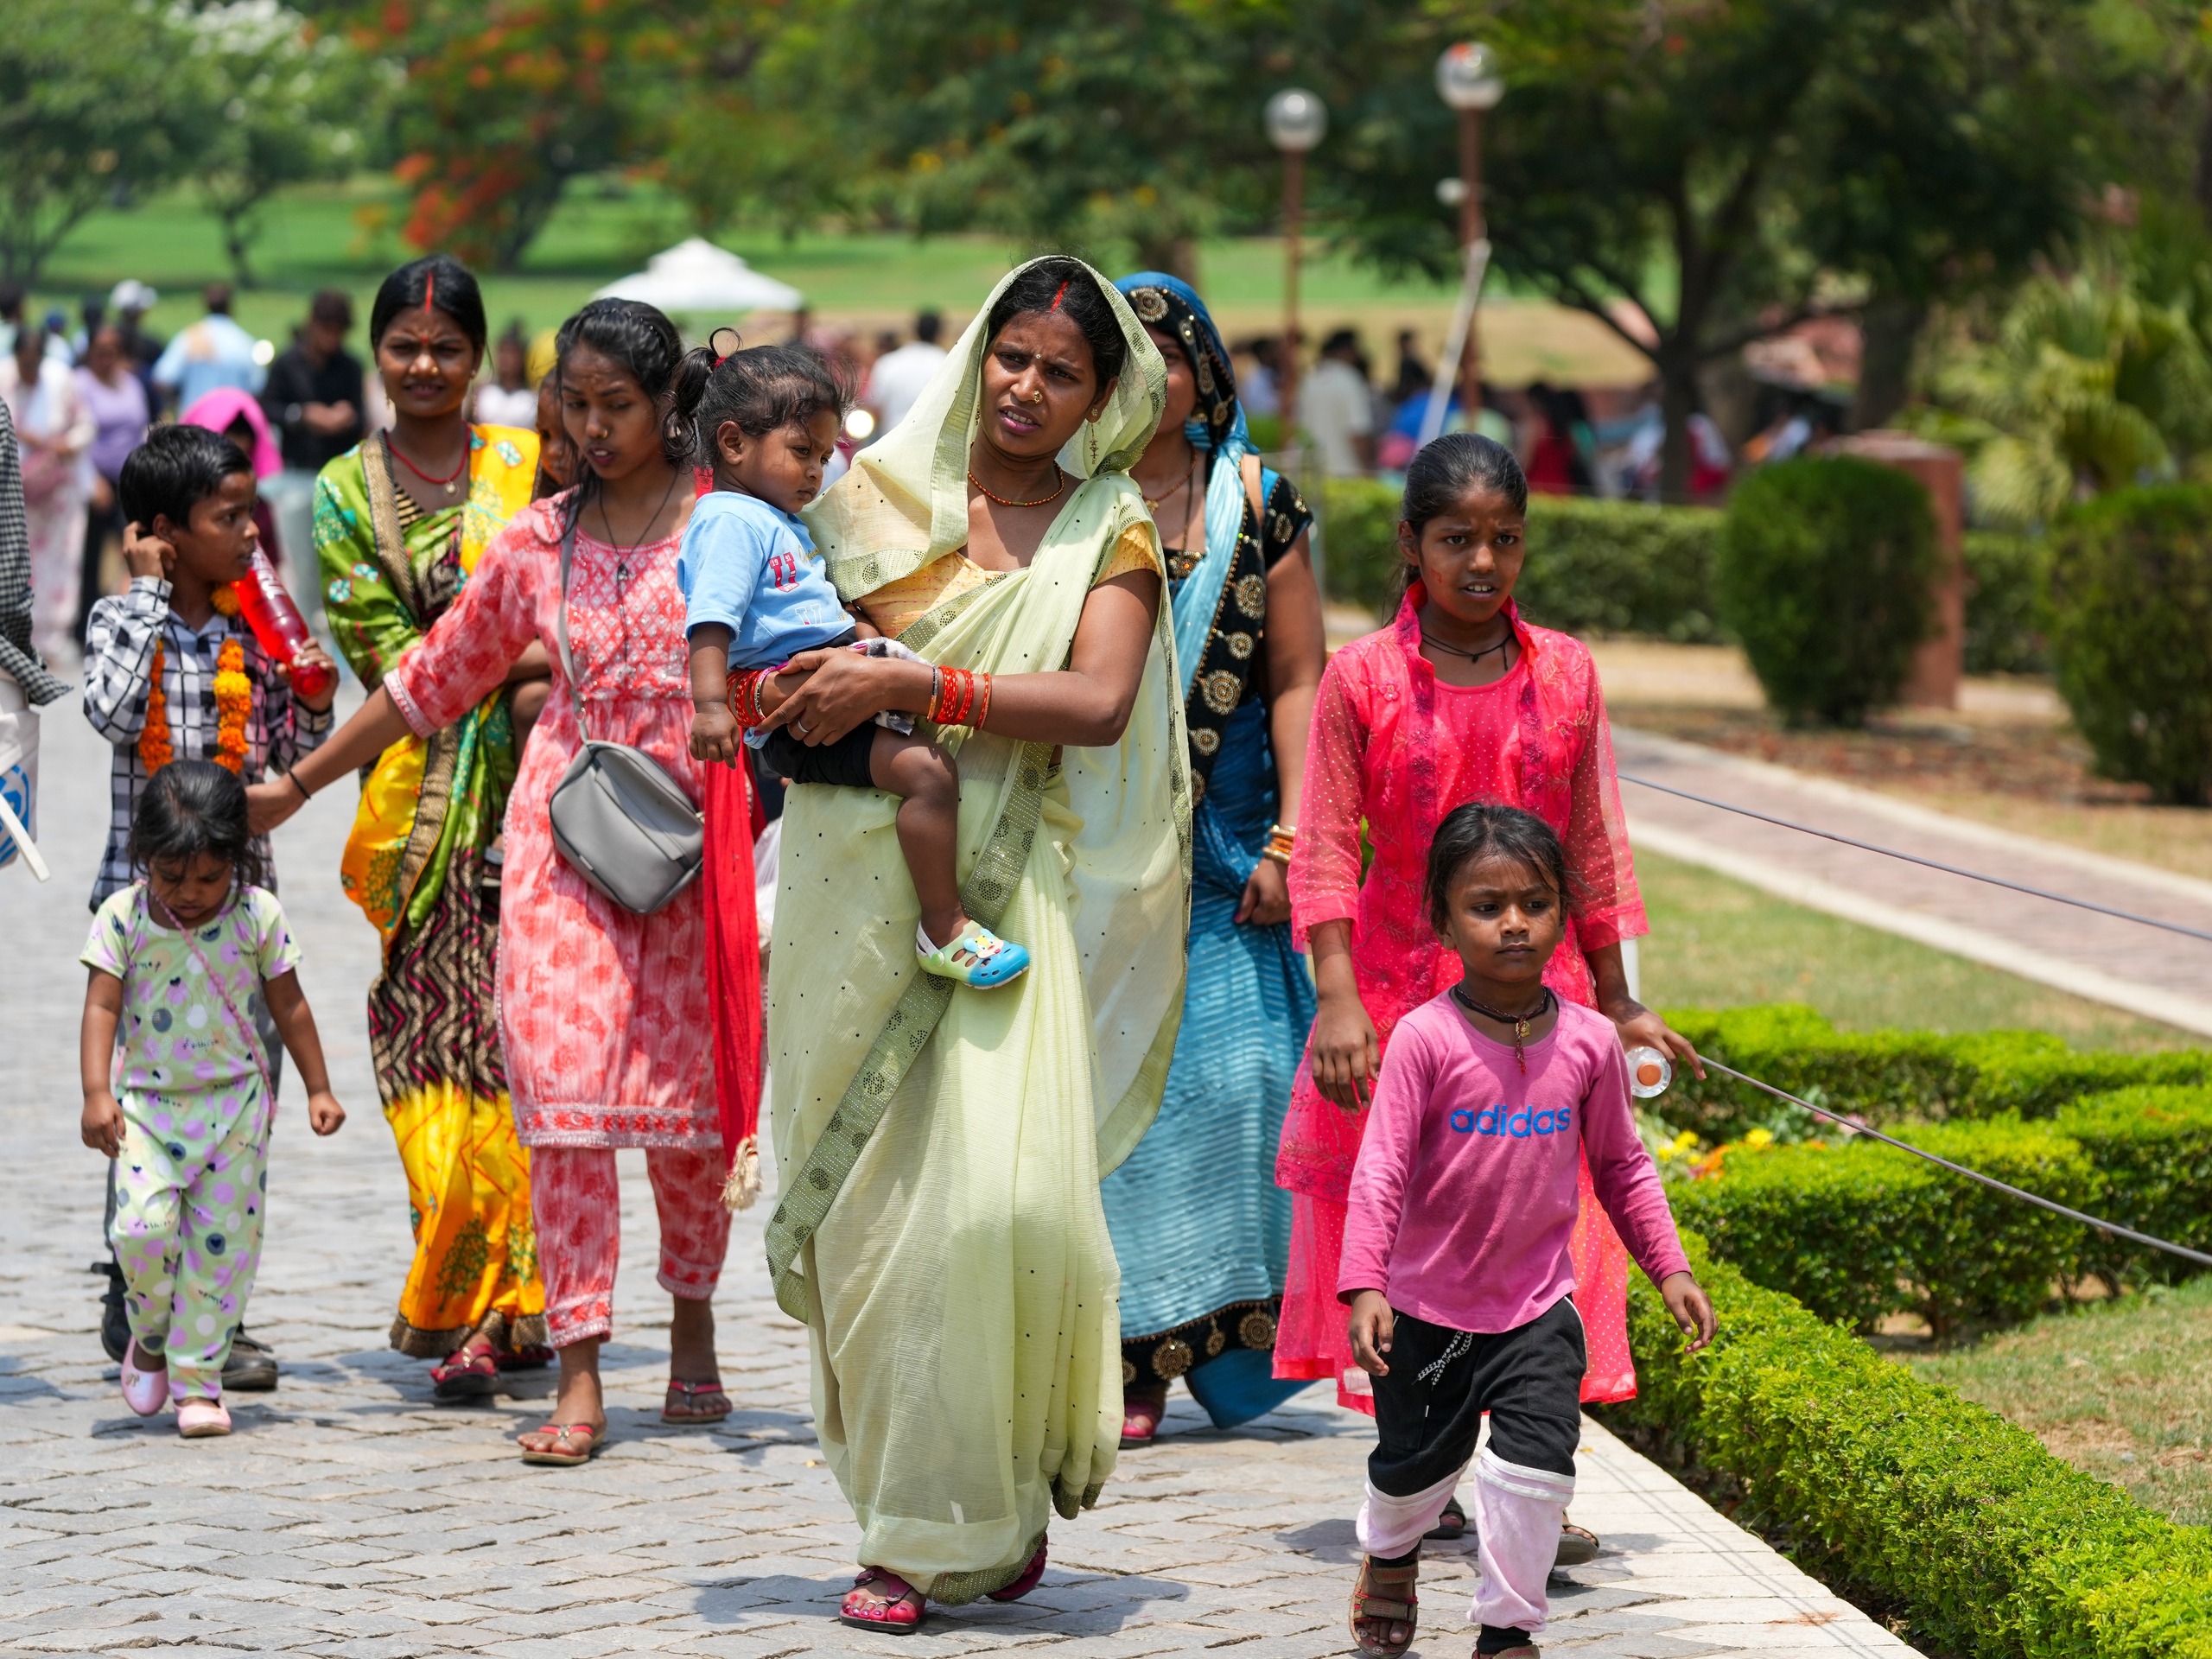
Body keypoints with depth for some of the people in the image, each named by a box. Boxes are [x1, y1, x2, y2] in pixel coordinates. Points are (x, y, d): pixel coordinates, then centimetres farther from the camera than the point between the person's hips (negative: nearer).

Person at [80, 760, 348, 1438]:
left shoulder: (259, 916, -3)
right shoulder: (122, 917, -6)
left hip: (235, 1104, 1)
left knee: (223, 1243, -1)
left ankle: (196, 1381, 10)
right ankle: (149, 1338, 11)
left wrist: (318, 1089, 9)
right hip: (146, 1103, -1)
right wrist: (96, 1094, -20)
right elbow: (101, 1007, -9)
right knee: (144, 1225, -17)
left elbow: (289, 1007, 6)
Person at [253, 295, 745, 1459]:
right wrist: (300, 783, 24)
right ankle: (578, 1378, -10)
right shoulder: (536, 542, 11)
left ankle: (693, 1327, 25)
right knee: (563, 1085, -10)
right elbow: (438, 675, 20)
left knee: (693, 1091, 0)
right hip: (565, 827, 2)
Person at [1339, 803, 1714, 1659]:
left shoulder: (1588, 1042, -5)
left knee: (1535, 1463, -12)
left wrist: (1670, 1268, 7)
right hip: (1428, 1304, -1)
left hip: (1538, 1305, 1)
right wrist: (1364, 1285, -25)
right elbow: (1380, 1169, -16)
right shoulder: (1426, 1038, -16)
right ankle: (1390, 1556, 49)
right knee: (1416, 1460, 15)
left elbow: (1621, 1167, 9)